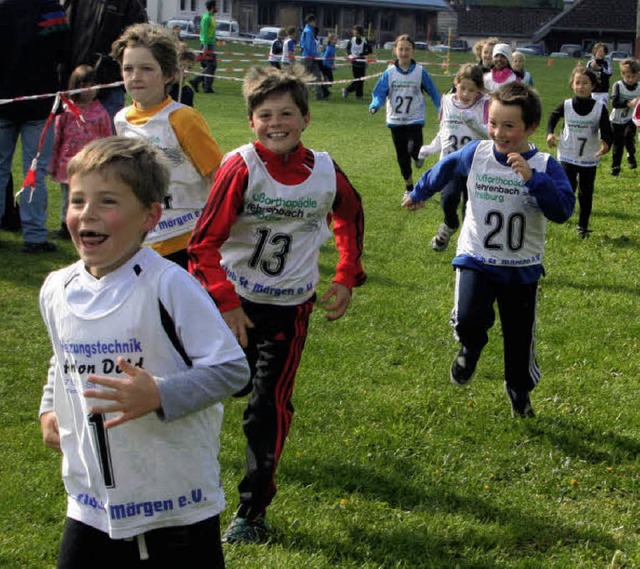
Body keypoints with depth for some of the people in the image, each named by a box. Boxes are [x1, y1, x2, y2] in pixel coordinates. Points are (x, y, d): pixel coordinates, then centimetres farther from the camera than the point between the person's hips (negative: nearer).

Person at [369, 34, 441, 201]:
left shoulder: (420, 71, -6)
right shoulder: (389, 72, -4)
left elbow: (433, 92, 3)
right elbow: (380, 92, -4)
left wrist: (441, 109, -6)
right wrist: (374, 106, -24)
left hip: (415, 118, -2)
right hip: (395, 119, 2)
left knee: (413, 149, -22)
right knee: (401, 155, 10)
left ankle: (418, 155, 17)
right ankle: (409, 186, 29)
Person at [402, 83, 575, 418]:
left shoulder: (545, 167, -12)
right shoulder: (475, 154, -6)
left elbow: (563, 210, -25)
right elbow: (443, 171, 15)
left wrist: (532, 178, -34)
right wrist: (418, 194, 31)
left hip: (523, 267, 0)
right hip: (476, 259, 0)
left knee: (520, 337, 10)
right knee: (468, 320, -23)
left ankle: (519, 391, 38)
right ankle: (471, 347, 14)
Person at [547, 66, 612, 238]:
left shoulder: (600, 108, -11)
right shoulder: (566, 106, -8)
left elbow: (607, 132, -12)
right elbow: (553, 117, 13)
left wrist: (606, 144, -34)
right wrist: (550, 133, -5)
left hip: (590, 158, 0)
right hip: (568, 156, 0)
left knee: (586, 193, 10)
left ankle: (583, 226, 23)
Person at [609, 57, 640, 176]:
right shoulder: (618, 85, -11)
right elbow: (614, 102, -23)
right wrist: (629, 103, -35)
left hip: (630, 119, 0)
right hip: (617, 120, 0)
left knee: (628, 135, -25)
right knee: (617, 144, 4)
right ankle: (615, 166, 20)